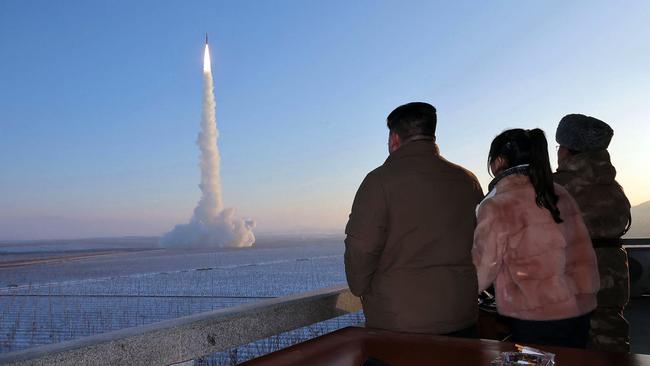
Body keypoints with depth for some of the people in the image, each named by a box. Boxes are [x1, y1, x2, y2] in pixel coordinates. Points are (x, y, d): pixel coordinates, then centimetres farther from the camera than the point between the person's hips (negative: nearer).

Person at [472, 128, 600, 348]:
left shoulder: (495, 207, -14)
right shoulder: (560, 194, 4)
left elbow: (482, 272, -8)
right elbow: (584, 254, 10)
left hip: (535, 321, -6)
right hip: (581, 311, 6)